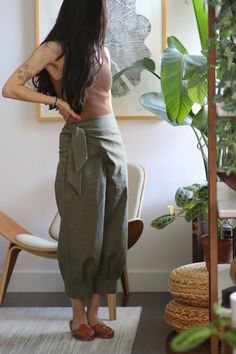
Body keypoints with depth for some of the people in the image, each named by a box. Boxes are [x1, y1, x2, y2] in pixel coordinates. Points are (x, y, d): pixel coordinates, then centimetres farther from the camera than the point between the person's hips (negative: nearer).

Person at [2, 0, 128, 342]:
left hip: (114, 144, 6)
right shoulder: (55, 49, -6)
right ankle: (78, 314, 14)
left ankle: (94, 313, 15)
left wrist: (115, 145, 16)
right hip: (80, 146, -6)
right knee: (84, 233, 0)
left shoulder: (102, 50, 14)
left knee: (112, 235, 5)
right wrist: (57, 101, -12)